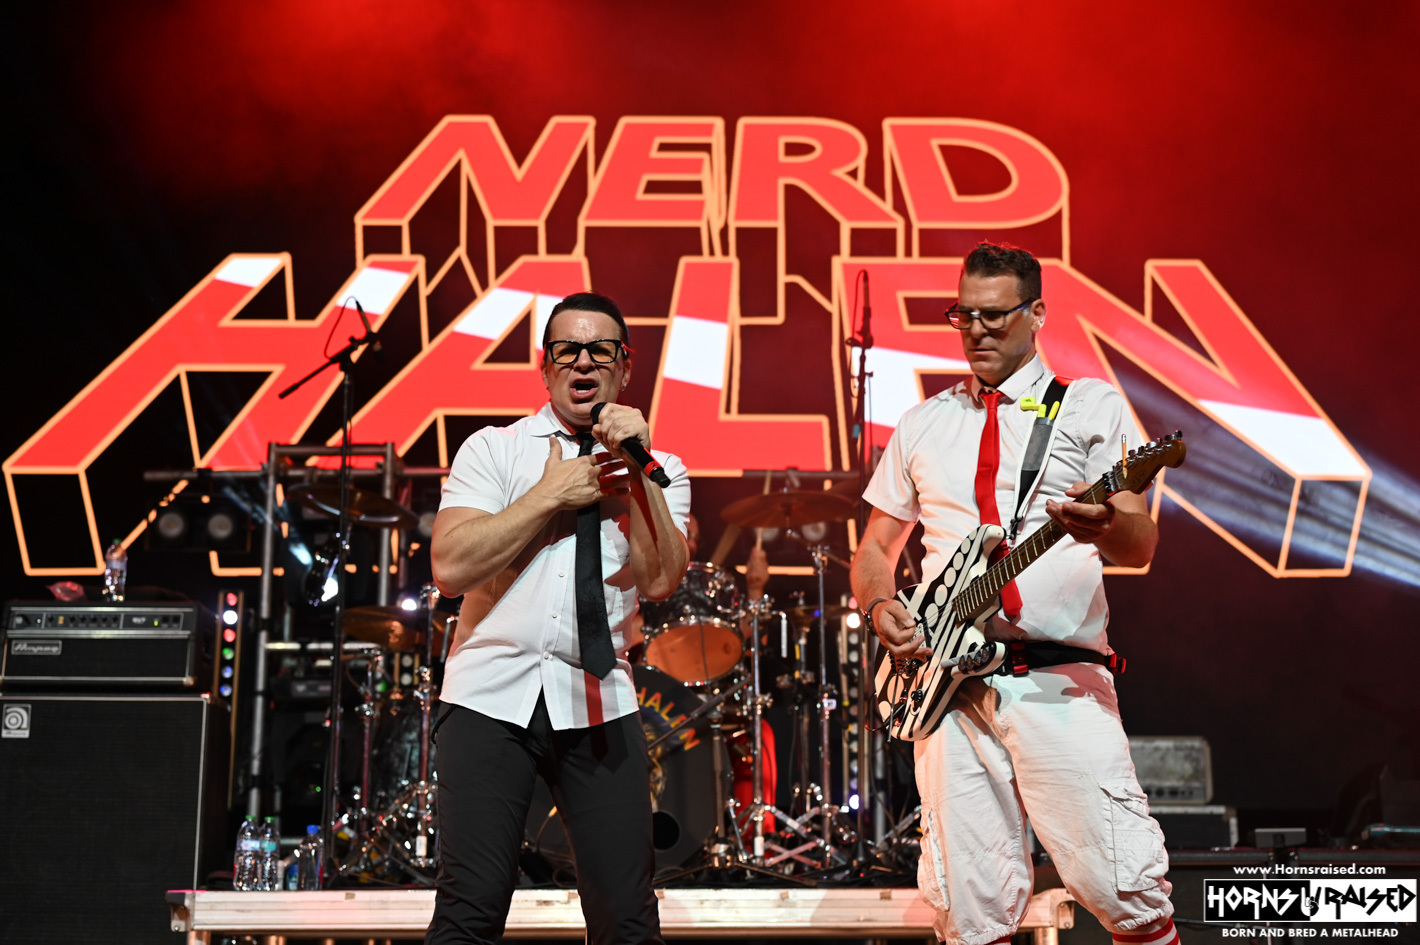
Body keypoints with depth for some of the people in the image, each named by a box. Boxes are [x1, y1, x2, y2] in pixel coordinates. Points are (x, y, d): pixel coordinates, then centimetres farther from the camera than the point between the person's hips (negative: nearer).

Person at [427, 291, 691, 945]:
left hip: (598, 702, 2)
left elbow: (660, 581, -5)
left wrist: (636, 470, -9)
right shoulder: (494, 449, 7)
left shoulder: (658, 472, 12)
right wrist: (551, 495, -5)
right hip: (492, 694, -1)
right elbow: (450, 567, -7)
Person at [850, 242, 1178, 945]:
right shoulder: (923, 425, 18)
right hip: (946, 680, 3)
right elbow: (873, 549, 24)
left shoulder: (1089, 406, 7)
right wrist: (880, 607, 2)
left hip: (1059, 679, -3)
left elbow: (1142, 547, -3)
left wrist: (1108, 525, -27)